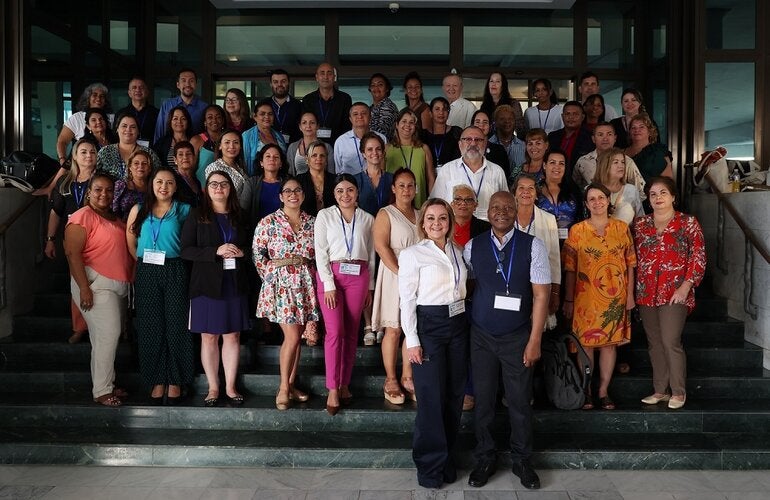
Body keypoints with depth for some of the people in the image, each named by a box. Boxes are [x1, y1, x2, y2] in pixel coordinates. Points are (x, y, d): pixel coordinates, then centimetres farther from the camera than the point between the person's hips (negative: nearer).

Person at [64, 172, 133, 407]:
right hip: (97, 285, -8)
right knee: (108, 334, -11)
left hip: (118, 286, 8)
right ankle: (101, 391, -2)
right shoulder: (83, 216, -9)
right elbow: (72, 253, -17)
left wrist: (131, 278, 16)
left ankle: (106, 385, 21)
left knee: (107, 336, 12)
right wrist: (84, 288, -21)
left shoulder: (113, 218, 15)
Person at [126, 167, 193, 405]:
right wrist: (143, 261, 7)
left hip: (174, 272, -2)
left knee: (176, 325, 0)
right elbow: (130, 241, 12)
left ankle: (175, 381, 10)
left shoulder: (183, 211, 3)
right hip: (146, 273, 2)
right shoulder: (139, 210, 9)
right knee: (150, 326, 4)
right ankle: (157, 380, 14)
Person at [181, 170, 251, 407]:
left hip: (235, 283, 3)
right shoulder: (196, 216, 3)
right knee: (209, 336, 2)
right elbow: (186, 250, -5)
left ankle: (230, 386, 15)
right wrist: (216, 251, -17)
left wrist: (242, 252, -4)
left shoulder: (239, 216, 13)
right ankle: (213, 387, 14)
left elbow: (250, 246, 19)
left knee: (232, 335, 5)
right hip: (207, 283, -2)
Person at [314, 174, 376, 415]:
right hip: (330, 275, -2)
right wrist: (329, 285, -10)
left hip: (358, 277, 3)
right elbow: (320, 252, -3)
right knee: (335, 331, -9)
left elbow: (371, 255, 12)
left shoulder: (367, 219, 10)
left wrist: (370, 287, 8)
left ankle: (344, 385, 16)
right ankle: (333, 390, -3)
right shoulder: (324, 215, 3)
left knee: (351, 332, 6)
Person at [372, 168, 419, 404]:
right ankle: (390, 380, 8)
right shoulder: (385, 214, -1)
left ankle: (407, 378, 15)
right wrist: (402, 274, -17)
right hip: (394, 276, -5)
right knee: (393, 330, -2)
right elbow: (381, 246, -11)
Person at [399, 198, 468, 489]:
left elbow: (461, 289, 15)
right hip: (428, 325, -5)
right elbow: (407, 300, -7)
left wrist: (464, 321, 6)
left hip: (458, 324, 6)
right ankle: (430, 463, 15)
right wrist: (412, 340, -12)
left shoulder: (457, 252, 11)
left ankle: (446, 456, 25)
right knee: (431, 396, -1)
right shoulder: (412, 254, -5)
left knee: (454, 393, 10)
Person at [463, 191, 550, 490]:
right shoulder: (472, 247, 0)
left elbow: (540, 295, -6)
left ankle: (521, 461, 29)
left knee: (520, 401, 9)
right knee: (483, 400, 10)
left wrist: (534, 341, -8)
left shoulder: (532, 246, -6)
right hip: (481, 337, 1)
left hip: (517, 338, -1)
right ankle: (484, 460, 28)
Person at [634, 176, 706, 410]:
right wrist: (633, 290, 8)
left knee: (670, 341, -9)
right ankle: (660, 390, 20)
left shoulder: (688, 223, 1)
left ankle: (678, 392, 6)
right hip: (646, 293, 4)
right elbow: (633, 258, 14)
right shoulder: (640, 224, 11)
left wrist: (686, 286, -12)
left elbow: (698, 257, -3)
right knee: (655, 343, 9)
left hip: (675, 292, -4)